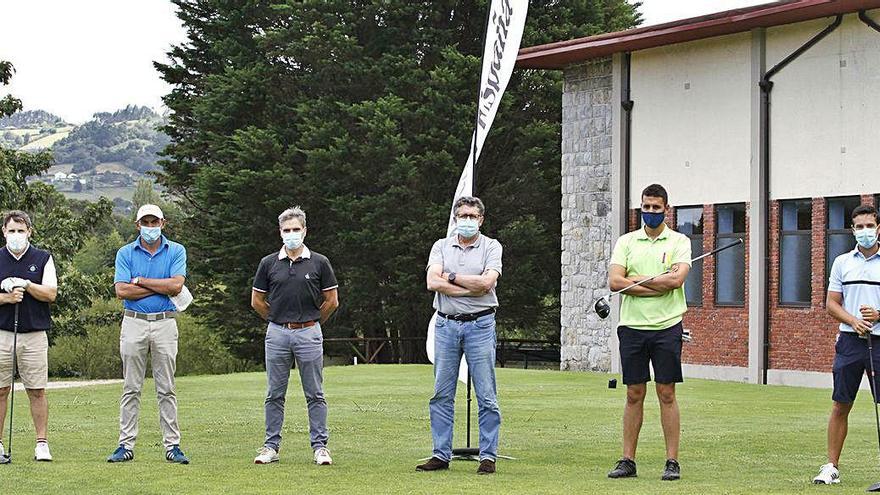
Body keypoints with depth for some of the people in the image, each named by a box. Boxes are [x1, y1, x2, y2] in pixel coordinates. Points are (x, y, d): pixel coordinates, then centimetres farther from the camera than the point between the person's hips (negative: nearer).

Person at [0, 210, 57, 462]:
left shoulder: (43, 259, 6)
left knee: (37, 391, 0)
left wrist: (25, 284, -12)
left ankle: (42, 443, 5)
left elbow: (51, 293, -3)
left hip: (35, 335, -1)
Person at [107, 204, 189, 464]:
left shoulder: (176, 251, 5)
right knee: (131, 389, 2)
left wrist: (140, 281, -8)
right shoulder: (125, 253, 5)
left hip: (165, 323, 0)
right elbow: (122, 291, -8)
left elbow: (176, 285, -10)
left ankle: (172, 445, 4)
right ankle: (126, 445, 4)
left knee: (166, 389, 2)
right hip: (134, 323, 0)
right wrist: (161, 287, -8)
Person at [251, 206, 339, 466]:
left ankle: (320, 447, 4)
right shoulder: (268, 264, 5)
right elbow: (257, 301, 13)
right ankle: (271, 447, 11)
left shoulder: (319, 263, 1)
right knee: (275, 395, 5)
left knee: (315, 395, 1)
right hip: (277, 334, 2)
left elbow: (332, 301, 7)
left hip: (309, 334, -1)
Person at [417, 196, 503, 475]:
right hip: (446, 324, 3)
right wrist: (471, 289, -11)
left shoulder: (491, 247, 3)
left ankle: (488, 456, 2)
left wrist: (451, 277, -6)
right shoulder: (441, 247, 9)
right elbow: (432, 283, -7)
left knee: (486, 396, -3)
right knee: (442, 395, 5)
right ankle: (441, 455, 10)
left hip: (480, 326, -3)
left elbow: (486, 282, -14)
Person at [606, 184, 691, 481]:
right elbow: (614, 281, -5)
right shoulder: (626, 242, 9)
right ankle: (628, 460, 9)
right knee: (634, 395, 5)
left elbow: (676, 279, -14)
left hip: (667, 326, -2)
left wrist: (636, 279, -7)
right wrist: (658, 287, -11)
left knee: (667, 394, 0)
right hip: (632, 325, 2)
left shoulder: (679, 242, 3)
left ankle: (672, 461, 4)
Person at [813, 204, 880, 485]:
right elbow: (831, 303, 9)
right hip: (850, 341, 2)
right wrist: (853, 320, -9)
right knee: (840, 406, 2)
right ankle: (831, 467, 7)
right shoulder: (842, 262, 10)